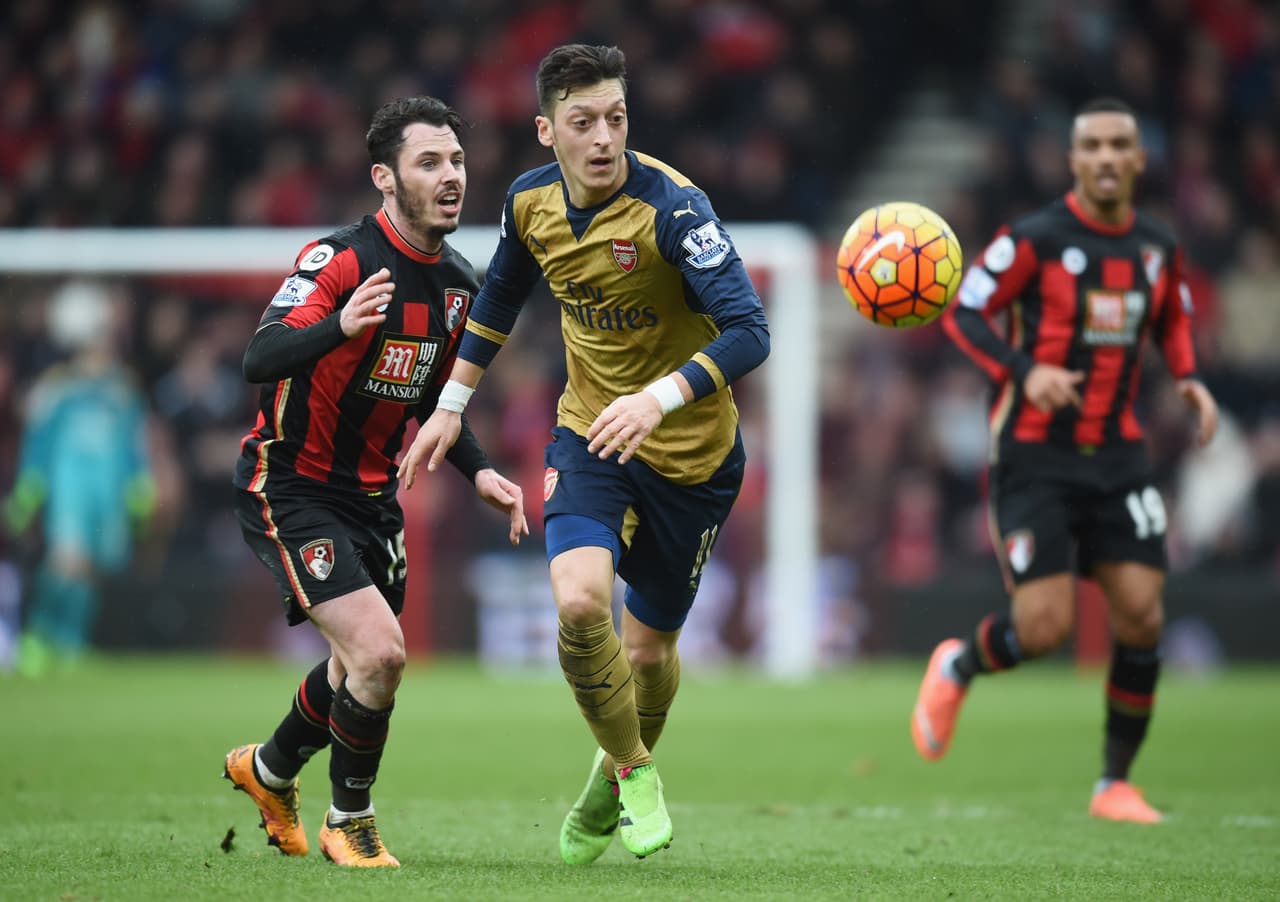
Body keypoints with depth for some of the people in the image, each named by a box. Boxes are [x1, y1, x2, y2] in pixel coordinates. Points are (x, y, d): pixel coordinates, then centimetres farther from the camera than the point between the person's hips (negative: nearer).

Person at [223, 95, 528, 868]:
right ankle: (349, 825, 4)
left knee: (363, 666, 18)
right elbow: (259, 362, -33)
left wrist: (480, 471, 2)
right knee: (379, 653, -19)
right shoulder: (341, 261, -21)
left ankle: (269, 771, 47)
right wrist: (340, 324, -51)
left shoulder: (459, 284, 3)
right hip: (290, 490, -8)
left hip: (372, 495, 8)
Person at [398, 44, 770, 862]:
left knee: (649, 648, 9)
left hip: (692, 454, -3)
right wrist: (452, 405, 18)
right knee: (579, 602, -23)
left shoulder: (673, 207, -25)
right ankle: (635, 772, 2)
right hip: (589, 434, 3)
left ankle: (617, 777, 42)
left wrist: (661, 398, -47)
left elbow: (749, 333, -33)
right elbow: (502, 295, 16)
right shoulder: (531, 202, -7)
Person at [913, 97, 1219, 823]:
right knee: (1044, 627, -12)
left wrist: (1191, 380, 3)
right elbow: (962, 314, -9)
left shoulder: (1159, 249, 6)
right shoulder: (1036, 240, -10)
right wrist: (1024, 372, -25)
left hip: (1118, 456, 5)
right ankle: (957, 669, 24)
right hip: (1036, 456, -5)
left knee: (1142, 615, -7)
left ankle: (1117, 784, 9)